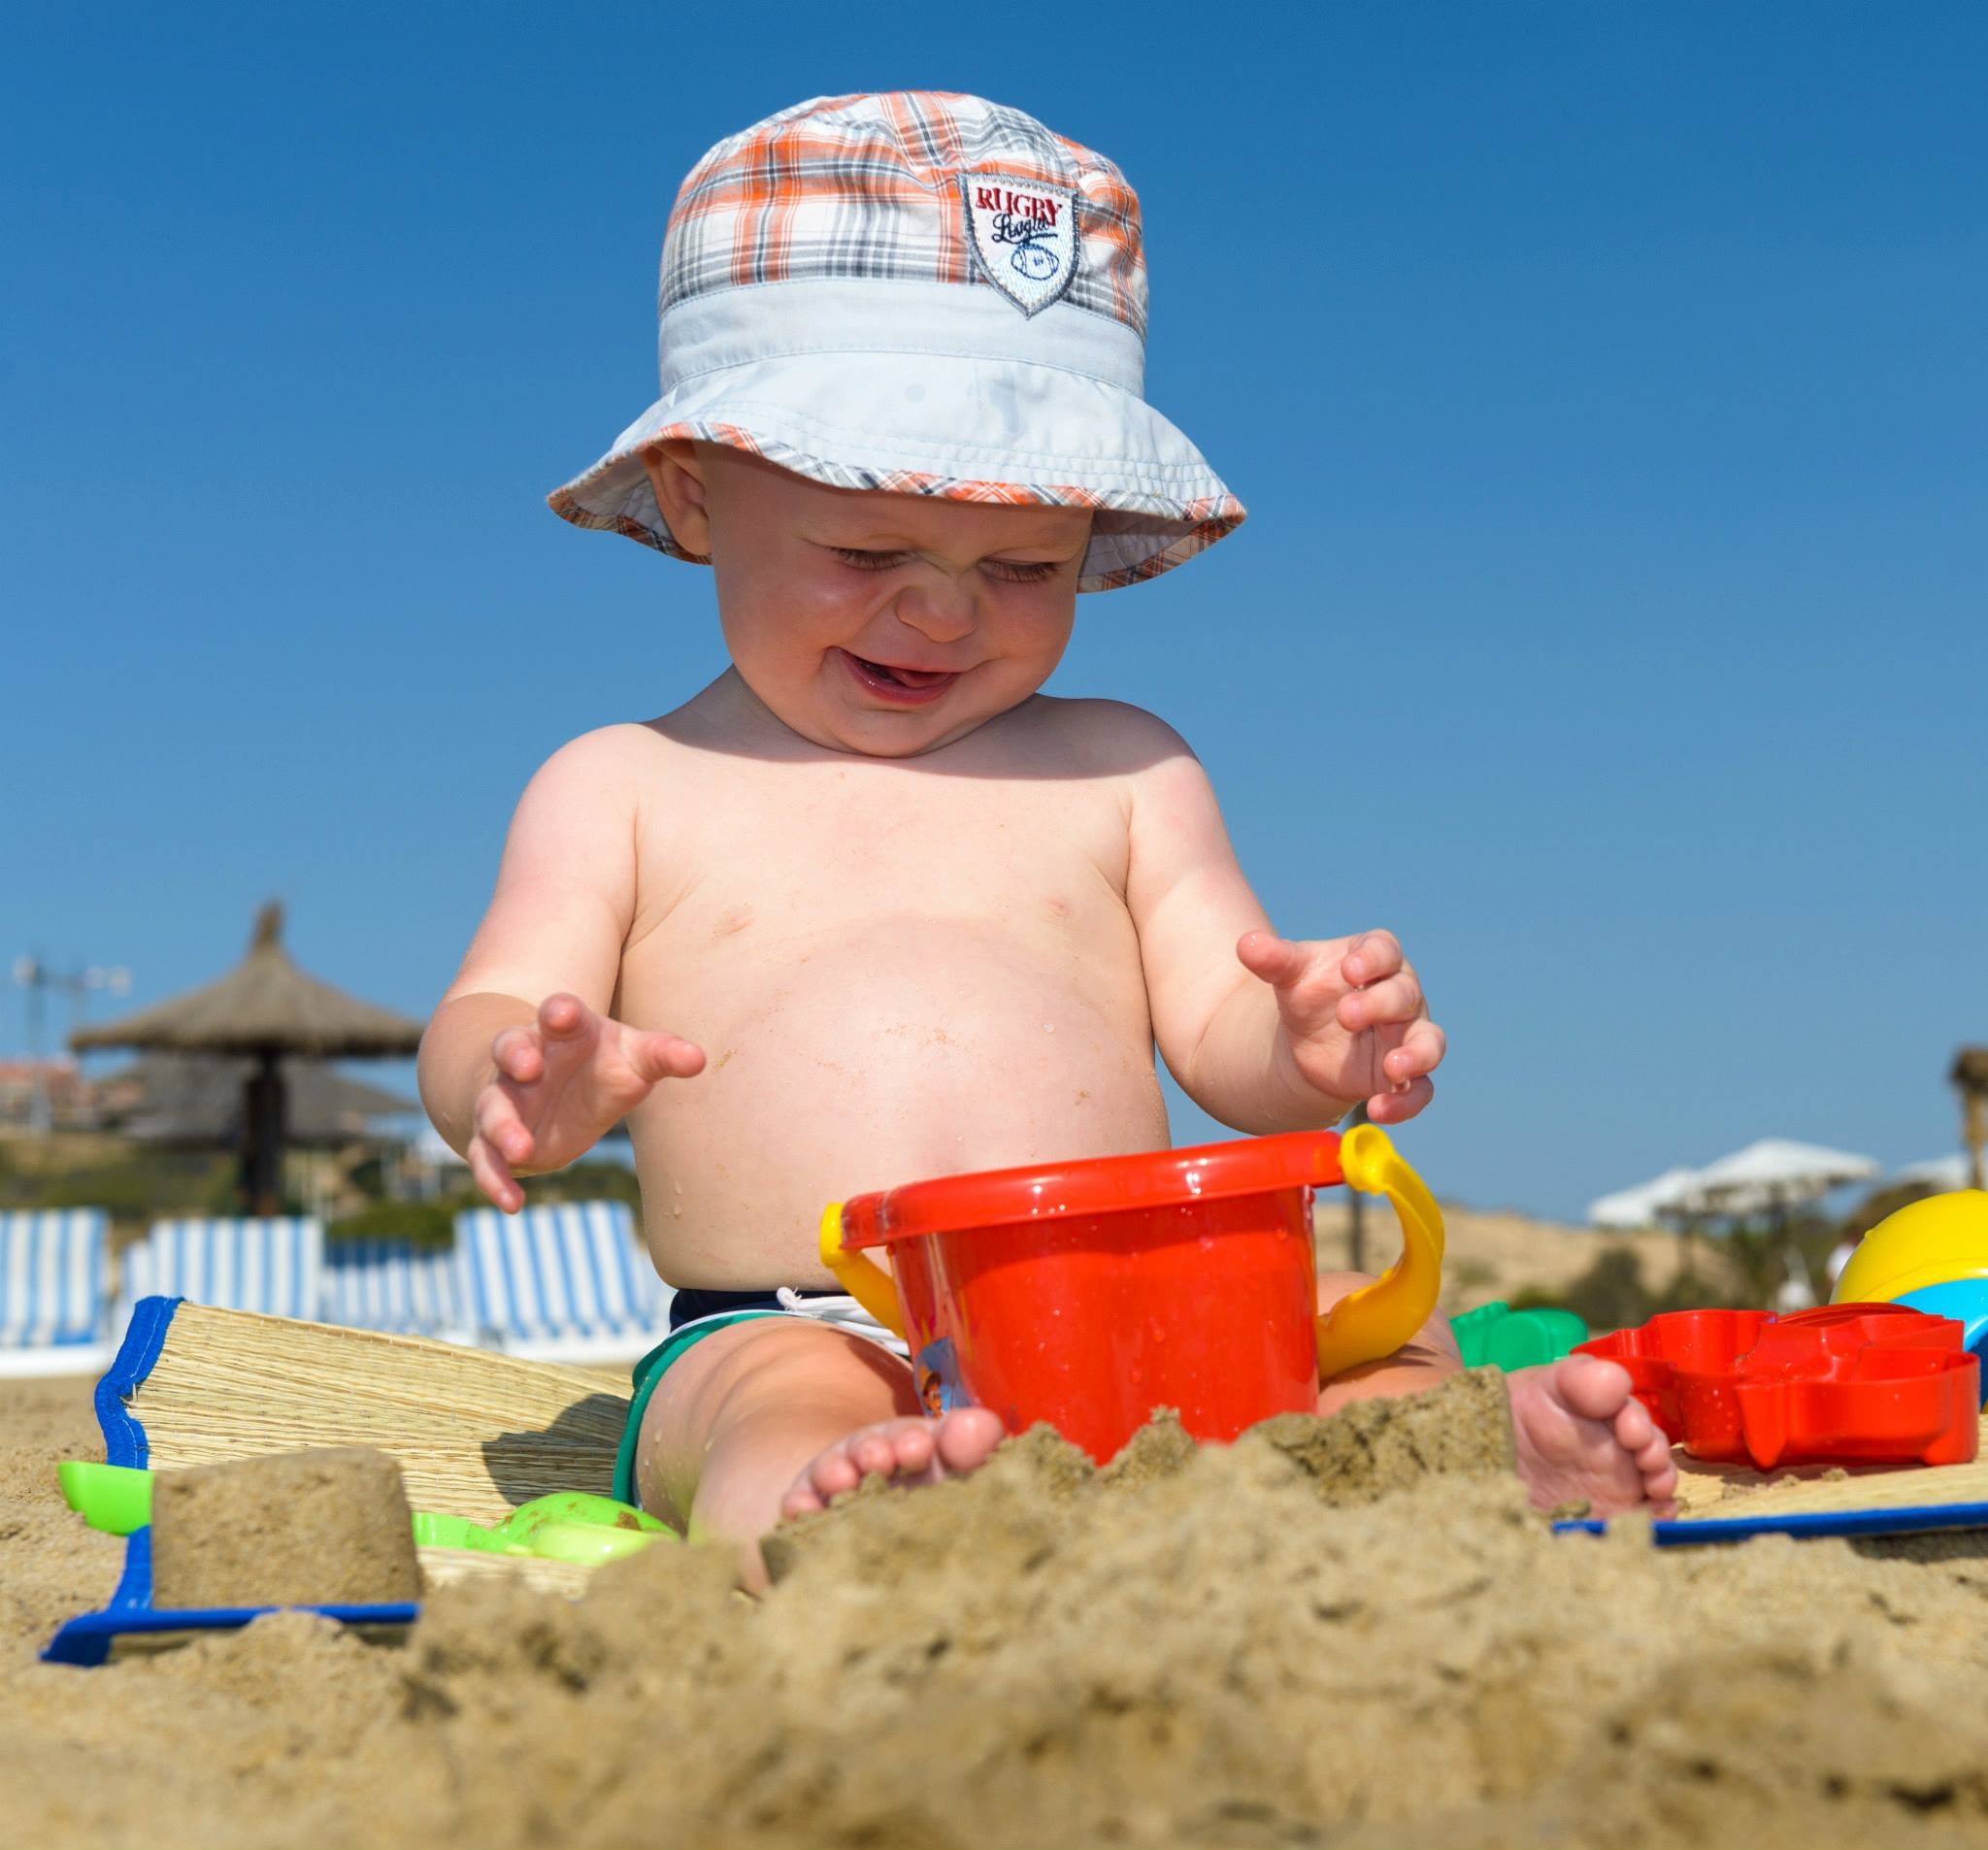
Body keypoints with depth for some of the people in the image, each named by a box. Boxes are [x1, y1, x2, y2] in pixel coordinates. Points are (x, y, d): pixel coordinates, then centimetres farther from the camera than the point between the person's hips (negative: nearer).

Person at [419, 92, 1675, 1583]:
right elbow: (479, 1027, 5)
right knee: (770, 1408, -36)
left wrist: (1309, 1045, -14)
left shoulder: (1121, 774, 19)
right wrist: (522, 1081, -21)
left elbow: (1220, 1037, 13)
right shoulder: (625, 790, 14)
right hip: (791, 1338, -2)